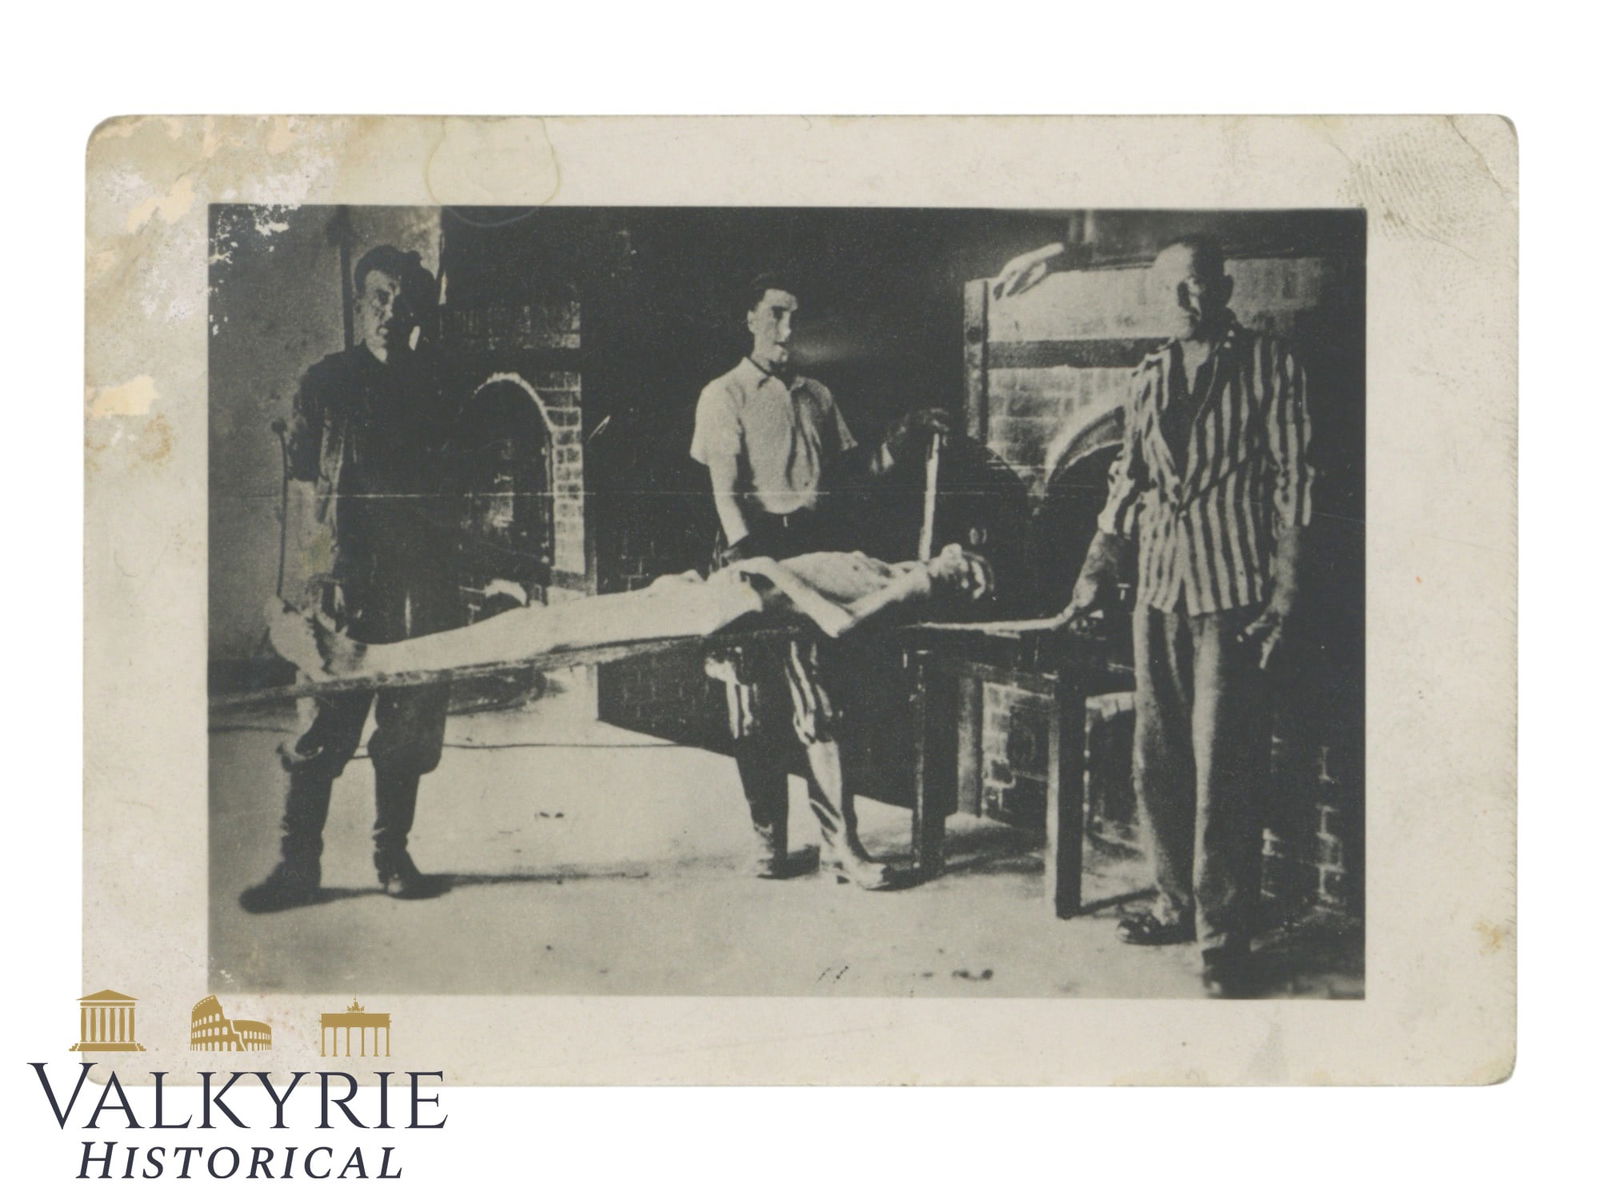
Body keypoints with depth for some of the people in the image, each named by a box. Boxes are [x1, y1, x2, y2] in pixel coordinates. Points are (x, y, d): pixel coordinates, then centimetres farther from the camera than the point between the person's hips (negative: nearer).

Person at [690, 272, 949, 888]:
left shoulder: (816, 396, 21)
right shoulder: (725, 395, 6)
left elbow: (849, 466, 18)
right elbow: (725, 486, -4)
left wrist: (903, 438, 5)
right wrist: (744, 551, -17)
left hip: (816, 548, 3)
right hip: (758, 547, -3)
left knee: (819, 703, -3)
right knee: (754, 705, 0)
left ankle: (841, 843, -6)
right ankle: (769, 838, 9)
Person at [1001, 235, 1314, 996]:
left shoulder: (1269, 367, -2)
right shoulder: (1151, 377, 13)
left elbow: (1291, 480, -5)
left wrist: (1286, 591, -11)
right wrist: (1099, 567, 13)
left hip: (1234, 592, -5)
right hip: (1159, 589, 6)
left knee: (1223, 770, -7)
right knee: (1156, 762, 9)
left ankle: (1223, 939, -2)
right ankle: (1179, 904, 23)